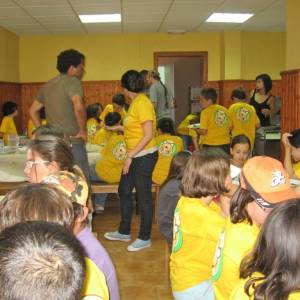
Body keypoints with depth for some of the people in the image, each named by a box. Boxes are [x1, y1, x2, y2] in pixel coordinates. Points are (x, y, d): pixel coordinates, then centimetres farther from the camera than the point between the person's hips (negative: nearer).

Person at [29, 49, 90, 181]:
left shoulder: (48, 85, 13)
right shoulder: (72, 82, -11)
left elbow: (33, 111, 21)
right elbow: (79, 107, -29)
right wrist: (83, 130, -16)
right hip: (72, 143, -8)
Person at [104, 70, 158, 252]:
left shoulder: (142, 103, -18)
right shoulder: (135, 102, 9)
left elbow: (149, 134, -22)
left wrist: (130, 156, -20)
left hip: (144, 156, -10)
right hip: (134, 156, 10)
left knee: (144, 196, 2)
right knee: (124, 191, 18)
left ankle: (145, 238, 17)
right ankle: (124, 232, 33)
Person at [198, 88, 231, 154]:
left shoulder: (205, 112, -10)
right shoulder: (225, 110, 5)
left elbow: (203, 131, -15)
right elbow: (230, 128, 10)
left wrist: (198, 131, 5)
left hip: (210, 145, -5)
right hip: (225, 144, 5)